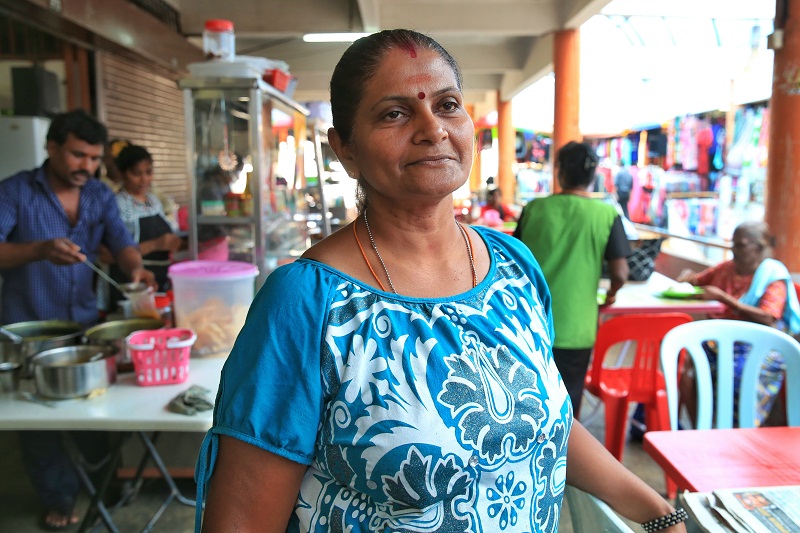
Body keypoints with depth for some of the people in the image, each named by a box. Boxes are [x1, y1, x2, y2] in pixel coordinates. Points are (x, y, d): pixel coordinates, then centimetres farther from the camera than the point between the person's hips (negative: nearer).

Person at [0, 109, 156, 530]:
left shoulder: (100, 196, 3)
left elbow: (121, 242, -5)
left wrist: (135, 266, -27)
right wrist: (41, 250, -36)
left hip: (84, 322, 3)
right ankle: (57, 499, 28)